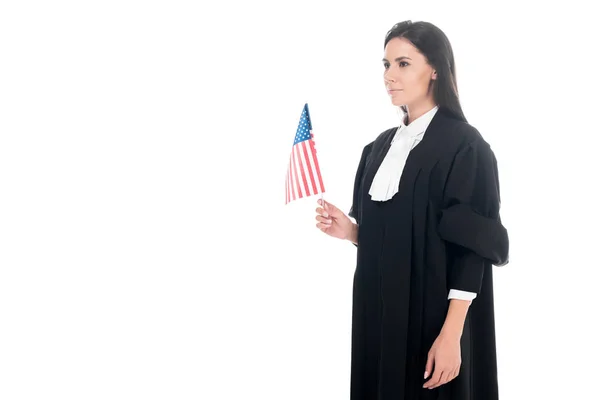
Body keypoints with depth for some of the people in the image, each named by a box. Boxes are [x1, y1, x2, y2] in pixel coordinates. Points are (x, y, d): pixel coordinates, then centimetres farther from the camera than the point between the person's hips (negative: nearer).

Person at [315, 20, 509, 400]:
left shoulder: (464, 145, -11)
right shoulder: (382, 146, 10)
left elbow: (472, 249, -15)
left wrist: (451, 335, -20)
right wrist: (351, 231, -6)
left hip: (433, 313, -6)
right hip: (379, 308, 7)